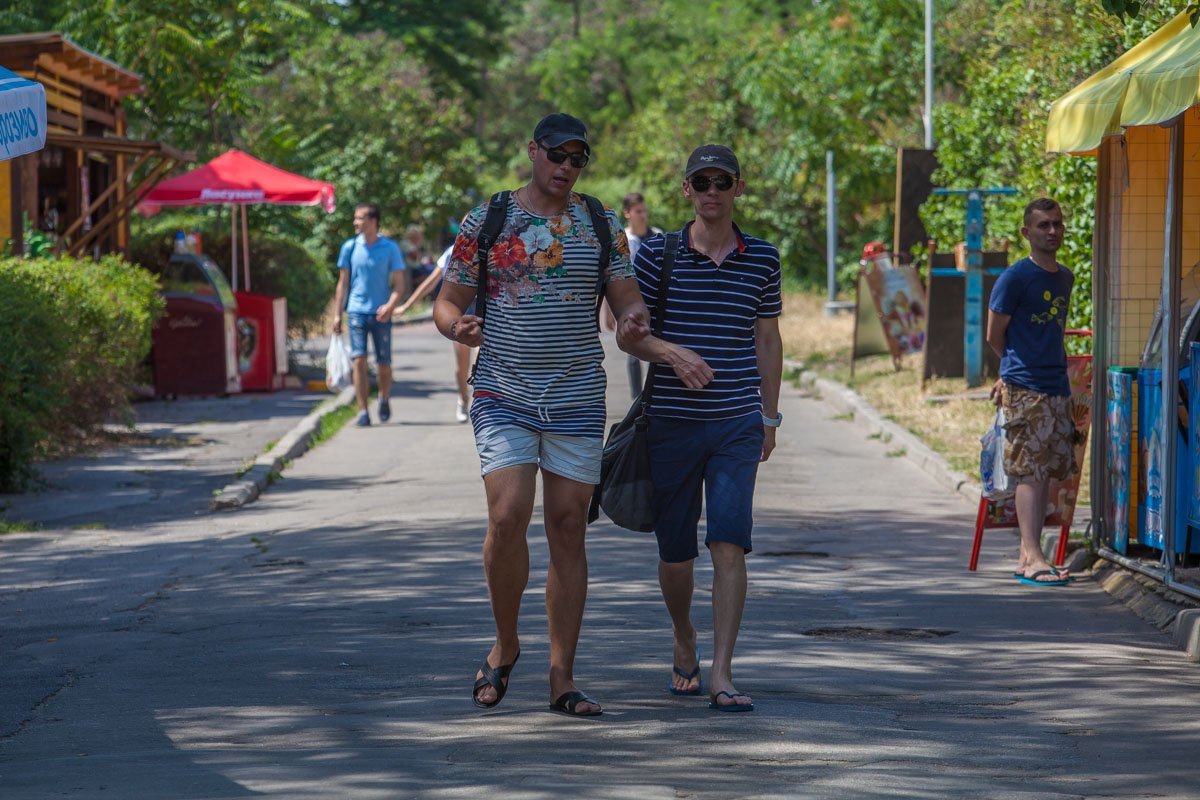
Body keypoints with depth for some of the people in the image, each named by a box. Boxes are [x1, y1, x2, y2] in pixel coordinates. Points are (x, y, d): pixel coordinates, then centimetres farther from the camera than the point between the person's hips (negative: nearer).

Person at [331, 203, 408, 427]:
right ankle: (363, 412, -8)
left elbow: (400, 284, 0)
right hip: (356, 312, 1)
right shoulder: (350, 247, 4)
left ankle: (384, 400, 32)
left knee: (384, 363, 5)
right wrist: (337, 314, 5)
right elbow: (343, 283, 10)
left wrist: (390, 306, -17)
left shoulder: (390, 249, -1)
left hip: (381, 314, -1)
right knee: (358, 360, -10)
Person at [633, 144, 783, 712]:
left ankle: (721, 673, -13)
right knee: (675, 551, 7)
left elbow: (767, 340, 13)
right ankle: (684, 642, 35)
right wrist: (673, 356, -11)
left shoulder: (762, 259, 5)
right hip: (670, 422, 0)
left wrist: (769, 416, 14)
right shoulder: (657, 254, 0)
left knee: (729, 542, -13)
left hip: (737, 423, 0)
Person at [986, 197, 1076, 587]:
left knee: (1047, 472, 6)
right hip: (1025, 389, -7)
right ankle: (1033, 558, -13)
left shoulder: (1066, 278, 15)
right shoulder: (1015, 277, -7)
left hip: (1058, 387, 7)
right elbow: (994, 335, -2)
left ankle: (1027, 558, 11)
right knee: (1030, 473, -10)